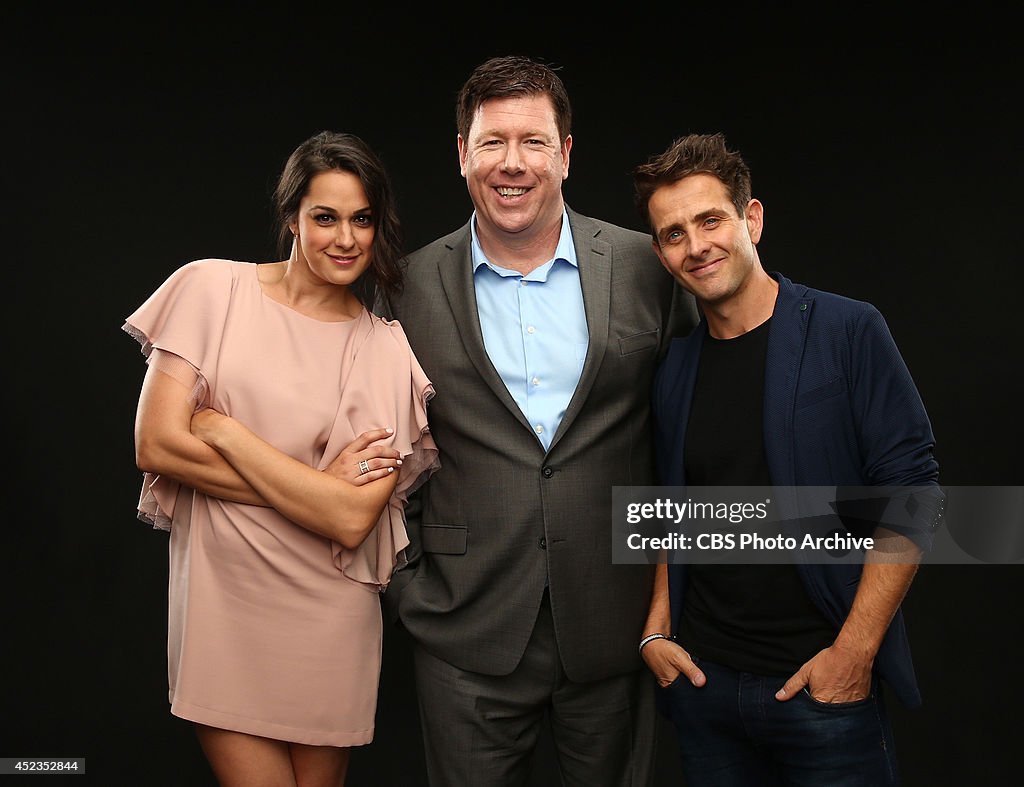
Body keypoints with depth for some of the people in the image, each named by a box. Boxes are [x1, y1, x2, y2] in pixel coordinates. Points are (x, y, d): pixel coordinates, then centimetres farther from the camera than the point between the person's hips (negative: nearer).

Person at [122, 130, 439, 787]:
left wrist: (223, 429, -13)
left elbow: (353, 519, -12)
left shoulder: (389, 350, -3)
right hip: (222, 600, -1)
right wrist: (315, 486, -9)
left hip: (328, 620, 1)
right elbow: (157, 445, -8)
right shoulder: (214, 289, -2)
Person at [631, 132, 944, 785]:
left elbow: (913, 496, -10)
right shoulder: (674, 370, 6)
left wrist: (854, 650, -15)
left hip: (824, 683, -4)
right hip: (704, 679, 4)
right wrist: (657, 630, 3)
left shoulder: (849, 332, -8)